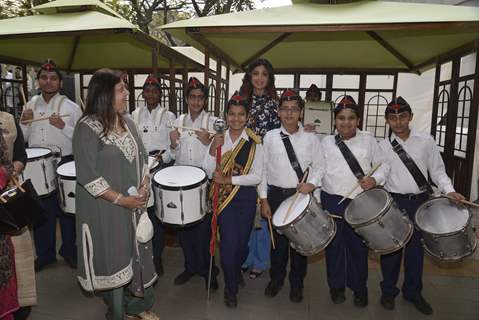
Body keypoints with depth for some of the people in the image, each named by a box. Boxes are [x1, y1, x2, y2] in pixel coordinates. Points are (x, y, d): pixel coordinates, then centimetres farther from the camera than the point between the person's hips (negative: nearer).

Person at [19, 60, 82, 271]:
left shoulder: (70, 107, -3)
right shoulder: (30, 105, 8)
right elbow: (22, 138, 12)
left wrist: (63, 126, -20)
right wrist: (23, 123, -6)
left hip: (65, 164, -3)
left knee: (66, 210, 8)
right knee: (41, 211, 13)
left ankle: (70, 252, 25)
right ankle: (44, 254, 29)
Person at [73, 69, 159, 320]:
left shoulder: (127, 122, 5)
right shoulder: (87, 127, -15)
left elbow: (142, 157, 10)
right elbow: (87, 175, -18)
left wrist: (144, 187, -5)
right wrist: (120, 199, -18)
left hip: (134, 205, 6)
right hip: (106, 211, -6)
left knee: (136, 253, 16)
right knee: (114, 259, 10)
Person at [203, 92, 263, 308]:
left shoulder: (254, 143, -4)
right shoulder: (218, 139, 1)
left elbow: (257, 176, -10)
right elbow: (209, 172, -3)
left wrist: (229, 180, -16)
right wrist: (213, 149, -17)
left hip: (246, 197, 0)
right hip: (224, 197, 0)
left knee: (242, 242, 10)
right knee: (230, 242, -7)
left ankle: (236, 270, 46)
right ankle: (231, 288, 19)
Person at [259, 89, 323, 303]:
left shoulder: (310, 138, 0)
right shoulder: (270, 137, 0)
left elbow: (318, 166, 5)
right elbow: (263, 169, 2)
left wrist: (312, 183, -14)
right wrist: (263, 199, -1)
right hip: (276, 194, 0)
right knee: (277, 238, 11)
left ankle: (297, 283, 31)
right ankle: (276, 279, 34)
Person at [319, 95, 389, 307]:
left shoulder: (368, 140, 5)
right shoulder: (326, 142, 7)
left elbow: (383, 165, 8)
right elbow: (319, 170, 10)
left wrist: (375, 179, -11)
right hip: (332, 201, 1)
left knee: (358, 246, 7)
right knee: (334, 244, 9)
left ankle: (359, 287, 29)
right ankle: (336, 286, 29)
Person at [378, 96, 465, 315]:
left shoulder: (426, 141, 1)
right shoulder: (382, 146, 0)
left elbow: (437, 170, 4)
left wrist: (449, 190, -9)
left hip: (420, 201, 1)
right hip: (393, 201, -1)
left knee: (416, 248, 13)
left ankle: (413, 292, 31)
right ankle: (388, 291, 26)